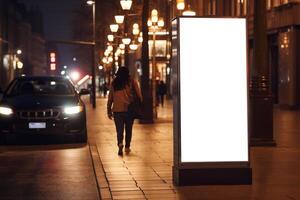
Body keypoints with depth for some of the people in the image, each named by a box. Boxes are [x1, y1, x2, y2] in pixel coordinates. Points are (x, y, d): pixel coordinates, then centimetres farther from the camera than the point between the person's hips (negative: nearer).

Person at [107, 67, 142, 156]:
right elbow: (139, 95, -3)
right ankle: (127, 147, 19)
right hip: (130, 109, -1)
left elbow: (110, 98, 8)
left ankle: (120, 144, -19)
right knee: (128, 129, 15)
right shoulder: (132, 82, 0)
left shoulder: (114, 83, 5)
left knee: (119, 130, 4)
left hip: (117, 110, 1)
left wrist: (109, 111, 13)